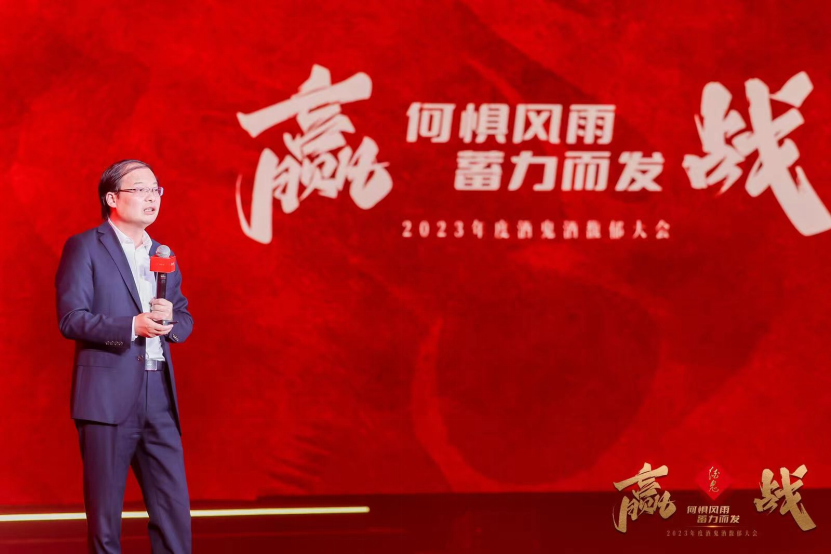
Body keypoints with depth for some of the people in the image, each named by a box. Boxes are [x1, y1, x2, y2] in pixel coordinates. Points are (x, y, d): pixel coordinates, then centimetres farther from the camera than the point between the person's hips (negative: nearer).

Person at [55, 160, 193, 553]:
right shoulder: (85, 248, -2)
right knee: (105, 509, 0)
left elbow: (184, 321, 19)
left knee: (174, 506, 3)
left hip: (158, 398, 6)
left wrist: (171, 319, -5)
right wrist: (132, 326, -21)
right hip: (108, 398, -6)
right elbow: (71, 319, -10)